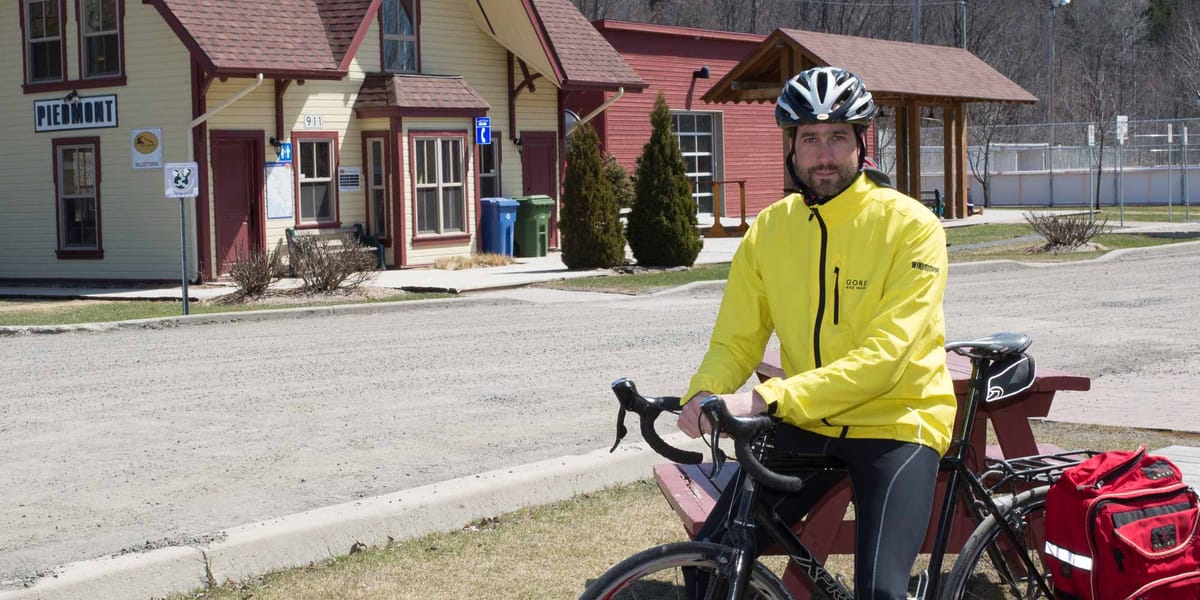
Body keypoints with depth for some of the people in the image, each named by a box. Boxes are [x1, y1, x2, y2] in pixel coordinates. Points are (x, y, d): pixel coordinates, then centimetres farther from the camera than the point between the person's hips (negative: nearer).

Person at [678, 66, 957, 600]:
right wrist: (702, 396, -22)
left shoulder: (910, 226, -14)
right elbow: (735, 340, 2)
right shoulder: (769, 229, 0)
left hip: (895, 423, -4)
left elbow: (884, 356, -23)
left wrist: (768, 399, -32)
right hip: (805, 426, 4)